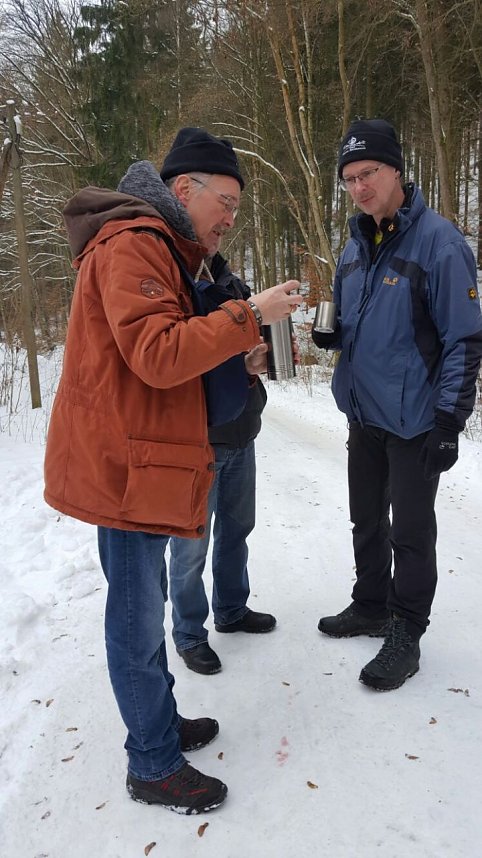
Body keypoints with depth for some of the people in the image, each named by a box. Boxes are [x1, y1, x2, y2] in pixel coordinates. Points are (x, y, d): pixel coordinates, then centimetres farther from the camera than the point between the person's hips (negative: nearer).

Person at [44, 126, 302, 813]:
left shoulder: (159, 249, 22)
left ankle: (161, 723, 33)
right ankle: (154, 768, 17)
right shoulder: (131, 242, -13)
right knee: (138, 617, 1)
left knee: (143, 607, 18)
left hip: (136, 461, 10)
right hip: (125, 465, -10)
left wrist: (235, 355, 5)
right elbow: (158, 355, -24)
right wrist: (250, 313, -19)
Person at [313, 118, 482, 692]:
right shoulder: (355, 247, 9)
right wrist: (328, 334, -4)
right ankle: (370, 607, 38)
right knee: (367, 520, 18)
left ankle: (405, 636, 22)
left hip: (413, 421, -7)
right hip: (363, 414, 7)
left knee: (410, 531, 5)